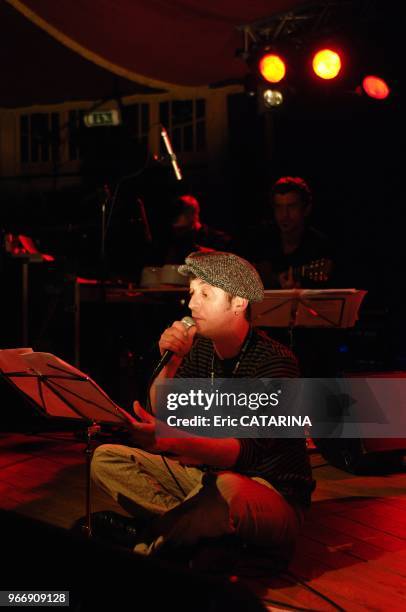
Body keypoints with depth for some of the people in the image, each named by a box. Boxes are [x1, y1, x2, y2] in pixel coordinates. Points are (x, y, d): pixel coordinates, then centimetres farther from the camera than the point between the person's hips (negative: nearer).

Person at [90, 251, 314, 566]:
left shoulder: (275, 362, -18)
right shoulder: (201, 348, 2)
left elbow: (249, 452, -31)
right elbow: (160, 414, 0)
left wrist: (172, 441, -46)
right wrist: (170, 363, -16)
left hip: (276, 497, -7)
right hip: (210, 475, 7)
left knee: (227, 488, -42)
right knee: (106, 459, -2)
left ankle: (148, 545, -15)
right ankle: (207, 530, -17)